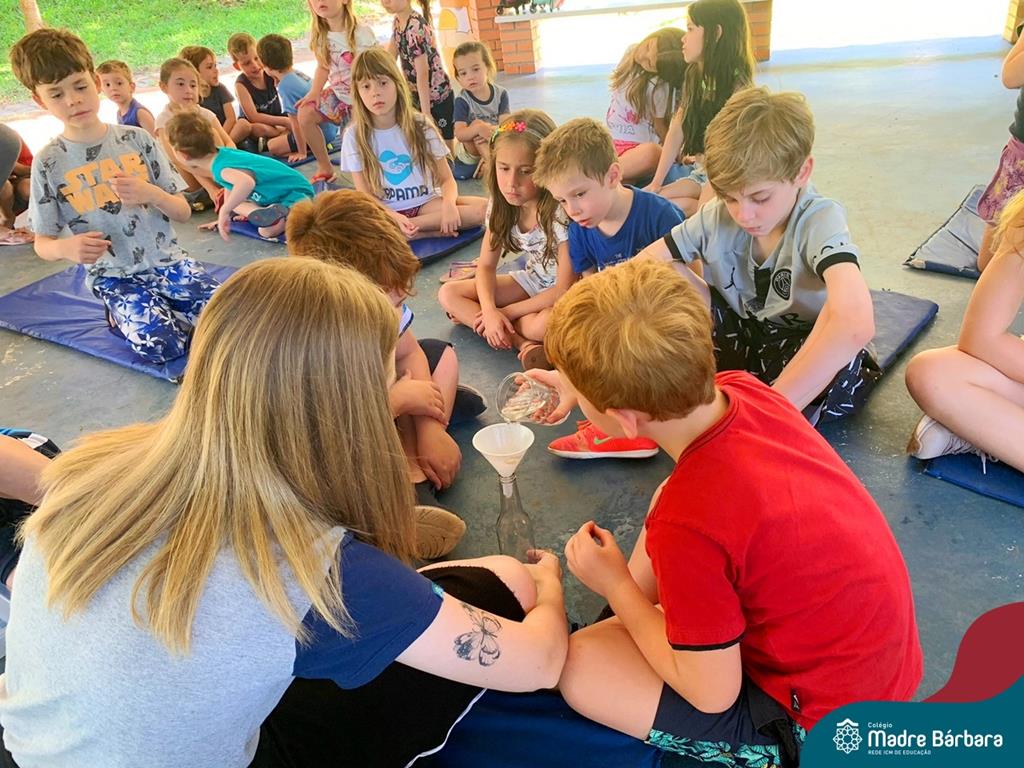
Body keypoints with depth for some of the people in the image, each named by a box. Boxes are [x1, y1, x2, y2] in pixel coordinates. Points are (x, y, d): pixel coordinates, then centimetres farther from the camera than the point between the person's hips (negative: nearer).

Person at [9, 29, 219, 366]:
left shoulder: (137, 139, 1)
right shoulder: (49, 162, -2)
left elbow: (183, 212, 3)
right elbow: (42, 243, 2)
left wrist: (152, 194, -19)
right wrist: (66, 248, -22)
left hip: (167, 260, 2)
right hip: (114, 277, -2)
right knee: (160, 345, -27)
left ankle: (151, 312, 10)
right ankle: (123, 316, 8)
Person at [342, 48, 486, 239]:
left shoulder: (420, 125, -1)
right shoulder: (355, 136, -4)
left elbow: (447, 180, 0)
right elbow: (365, 195, -4)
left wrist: (449, 204, -24)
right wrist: (395, 218, -25)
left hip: (426, 202, 3)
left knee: (482, 208, -25)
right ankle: (430, 231, -20)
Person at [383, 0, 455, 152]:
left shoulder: (415, 27, -25)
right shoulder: (397, 21, 3)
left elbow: (422, 73, -27)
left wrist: (426, 113, -27)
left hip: (436, 95, -9)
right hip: (416, 95, 9)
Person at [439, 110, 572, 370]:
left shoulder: (561, 212, -26)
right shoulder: (502, 206, -9)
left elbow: (564, 289, -25)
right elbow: (486, 266, -2)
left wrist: (507, 312, -19)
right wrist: (490, 311, -21)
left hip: (561, 293, -7)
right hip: (531, 280, 7)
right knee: (448, 294, -10)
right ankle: (522, 342, -21)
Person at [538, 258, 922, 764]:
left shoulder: (688, 523, -38)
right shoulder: (740, 389, -16)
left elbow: (711, 695, -21)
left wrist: (614, 585, -10)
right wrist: (583, 385, 17)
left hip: (819, 724, -7)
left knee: (580, 663, -12)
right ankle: (633, 620, 19)